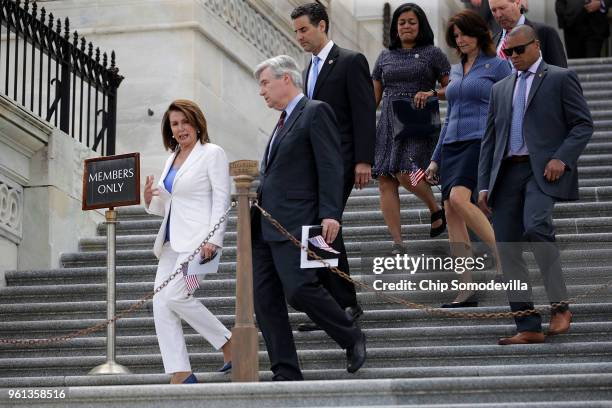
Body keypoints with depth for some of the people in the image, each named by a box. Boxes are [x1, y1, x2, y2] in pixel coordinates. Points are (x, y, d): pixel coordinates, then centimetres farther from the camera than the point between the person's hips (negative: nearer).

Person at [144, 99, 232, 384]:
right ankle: (181, 376, -6)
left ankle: (229, 344, -6)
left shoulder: (212, 153, -2)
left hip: (198, 239, -8)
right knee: (161, 304, -4)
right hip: (172, 242, 8)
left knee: (175, 294, -21)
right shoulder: (172, 159, 20)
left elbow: (221, 199, -9)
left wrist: (213, 239, -19)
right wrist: (151, 199, 3)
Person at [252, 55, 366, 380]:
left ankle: (352, 339, 4)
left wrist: (331, 213, -20)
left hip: (295, 223, -9)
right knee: (265, 299, 2)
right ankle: (286, 374, 4)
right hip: (265, 225, 9)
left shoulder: (316, 112, -3)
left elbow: (331, 166, -12)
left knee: (298, 289, -18)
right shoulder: (284, 122, 24)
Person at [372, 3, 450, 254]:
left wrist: (431, 93, -14)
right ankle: (398, 242, -4)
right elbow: (374, 96, 17)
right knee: (385, 181, -6)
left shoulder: (433, 54, 5)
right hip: (389, 125, 4)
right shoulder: (385, 57, 16)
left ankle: (437, 210, 5)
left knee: (406, 173, -23)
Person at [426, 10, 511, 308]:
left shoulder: (497, 66, 1)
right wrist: (435, 159, 20)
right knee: (451, 213, -4)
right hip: (453, 146, 7)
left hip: (482, 143, -7)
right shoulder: (456, 71, 19)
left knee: (458, 198, -28)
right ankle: (466, 291, -3)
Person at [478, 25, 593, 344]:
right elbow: (489, 139, 20)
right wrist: (484, 186, 11)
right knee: (508, 250, -2)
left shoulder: (561, 78, 6)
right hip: (507, 173, 6)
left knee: (535, 226, -30)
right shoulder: (500, 89, 22)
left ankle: (560, 305, -19)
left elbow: (583, 124, 0)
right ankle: (528, 328, 2)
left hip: (543, 169, -6)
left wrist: (562, 158, -15)